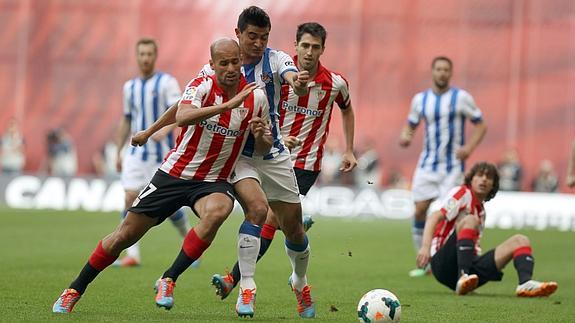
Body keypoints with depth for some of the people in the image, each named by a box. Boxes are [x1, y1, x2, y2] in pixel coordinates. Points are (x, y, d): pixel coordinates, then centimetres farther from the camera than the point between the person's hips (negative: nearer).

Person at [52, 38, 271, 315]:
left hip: (213, 181, 1)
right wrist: (228, 105, -43)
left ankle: (168, 280, -22)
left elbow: (263, 147, 7)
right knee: (125, 235, 1)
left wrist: (261, 135, -18)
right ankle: (74, 290, 22)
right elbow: (182, 117, -35)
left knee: (217, 212, -35)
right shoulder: (201, 87, -14)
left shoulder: (256, 97, -5)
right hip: (174, 174, -1)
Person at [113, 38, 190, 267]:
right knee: (130, 199, -9)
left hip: (161, 154, -4)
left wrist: (165, 129, -34)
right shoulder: (130, 87, 13)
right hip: (135, 153, 4)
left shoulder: (167, 82, -4)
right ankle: (132, 255, -9)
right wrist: (118, 152, 16)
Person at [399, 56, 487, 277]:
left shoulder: (461, 98, -3)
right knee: (419, 210, -4)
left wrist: (469, 147, -16)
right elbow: (411, 124, 18)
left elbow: (481, 126, 1)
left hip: (452, 166, -3)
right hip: (427, 165, 3)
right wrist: (405, 136, -6)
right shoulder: (420, 99, 7)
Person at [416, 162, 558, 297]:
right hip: (443, 264, -7)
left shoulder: (481, 211, 23)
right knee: (469, 220, -28)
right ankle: (463, 278, -44)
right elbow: (435, 217, -16)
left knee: (520, 241, 1)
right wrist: (426, 246, -32)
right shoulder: (463, 193, 0)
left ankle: (525, 283, -31)